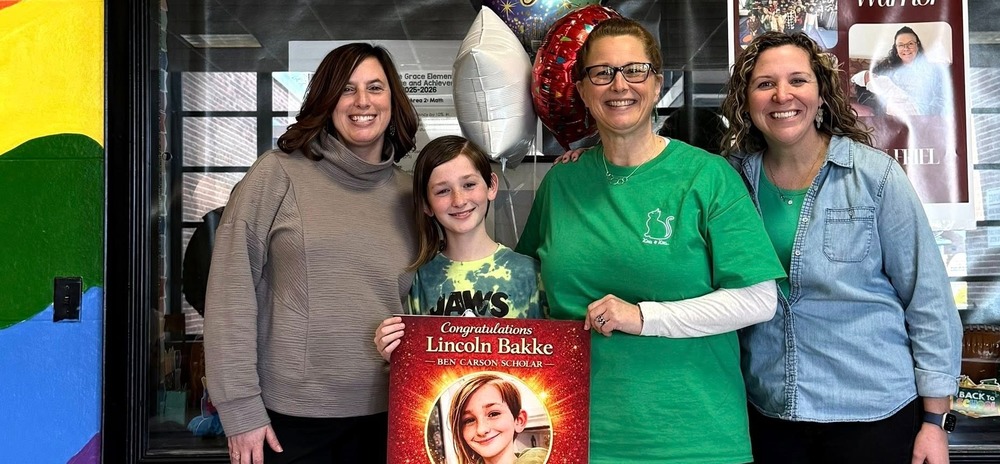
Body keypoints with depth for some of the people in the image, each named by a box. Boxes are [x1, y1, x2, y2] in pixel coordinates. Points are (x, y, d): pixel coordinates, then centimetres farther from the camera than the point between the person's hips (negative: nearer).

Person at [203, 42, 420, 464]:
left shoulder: (408, 193, 5)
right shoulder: (278, 173, -5)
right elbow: (231, 292, -7)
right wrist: (241, 408, -9)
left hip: (383, 417, 3)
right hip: (290, 415, -3)